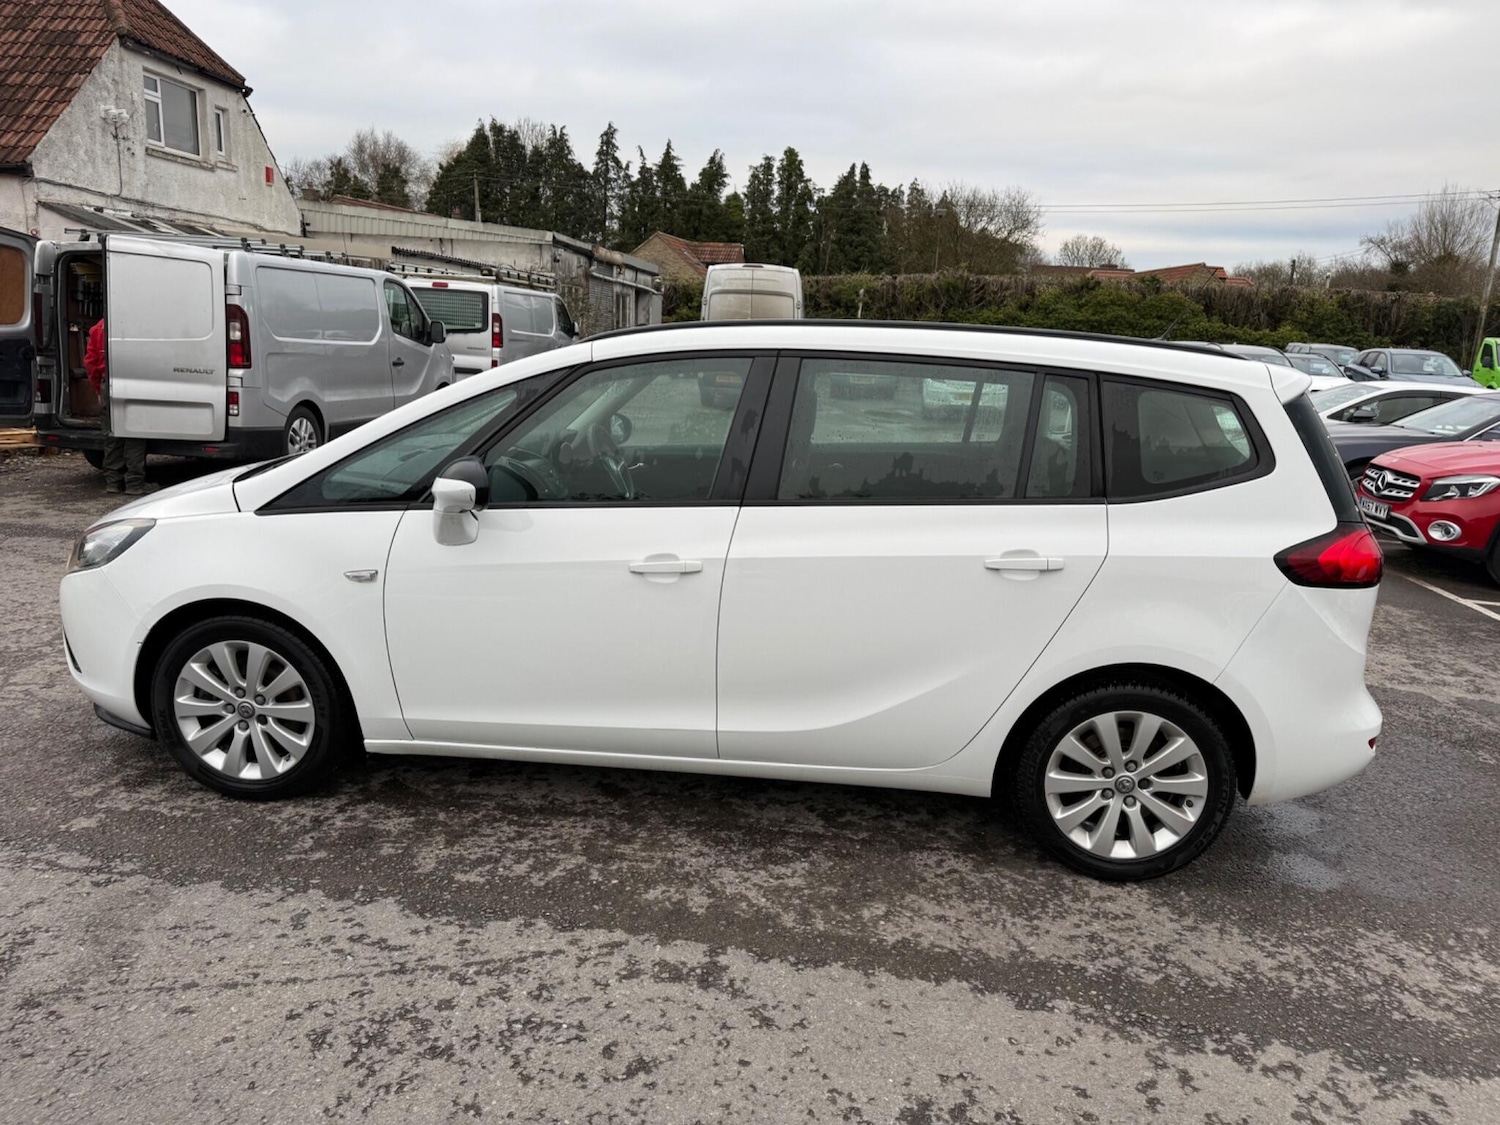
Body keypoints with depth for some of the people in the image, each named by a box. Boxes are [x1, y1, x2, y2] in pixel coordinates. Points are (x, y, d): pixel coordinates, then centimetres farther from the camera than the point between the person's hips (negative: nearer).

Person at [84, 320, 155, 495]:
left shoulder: (99, 328, 11)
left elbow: (90, 361, 13)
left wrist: (98, 388, 19)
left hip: (107, 384, 5)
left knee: (111, 435, 12)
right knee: (134, 434, -1)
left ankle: (113, 481, 16)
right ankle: (135, 482, -1)